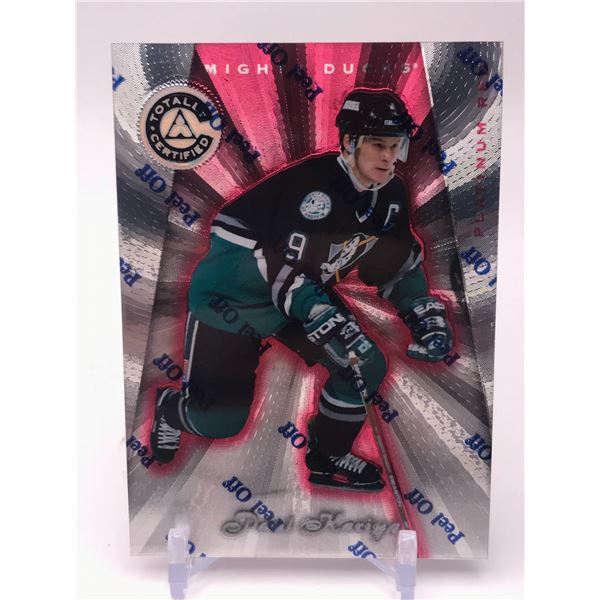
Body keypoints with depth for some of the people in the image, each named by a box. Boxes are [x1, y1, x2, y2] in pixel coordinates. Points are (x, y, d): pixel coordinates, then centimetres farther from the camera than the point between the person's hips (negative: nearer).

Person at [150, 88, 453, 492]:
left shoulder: (394, 196, -3)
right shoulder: (309, 181, -27)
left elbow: (400, 264, 6)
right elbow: (274, 264, -27)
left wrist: (425, 311, -6)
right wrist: (322, 316, -31)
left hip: (306, 293, 7)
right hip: (232, 296, -6)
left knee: (367, 366, -4)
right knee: (222, 420, -4)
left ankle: (327, 457, 21)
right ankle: (171, 409, 34)